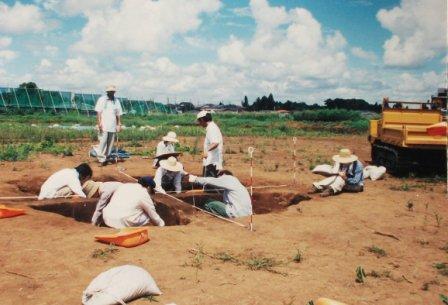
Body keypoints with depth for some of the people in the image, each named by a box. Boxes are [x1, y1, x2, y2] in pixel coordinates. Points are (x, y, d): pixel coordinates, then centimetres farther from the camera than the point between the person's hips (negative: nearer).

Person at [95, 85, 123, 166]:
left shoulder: (116, 101, 12)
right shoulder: (102, 99, 2)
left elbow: (118, 114, 13)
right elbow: (98, 112, -3)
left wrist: (119, 125, 6)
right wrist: (99, 123, -12)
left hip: (113, 126, 4)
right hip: (104, 126, -4)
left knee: (110, 143, 3)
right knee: (103, 142, -9)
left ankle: (106, 159, 10)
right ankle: (101, 159, -4)